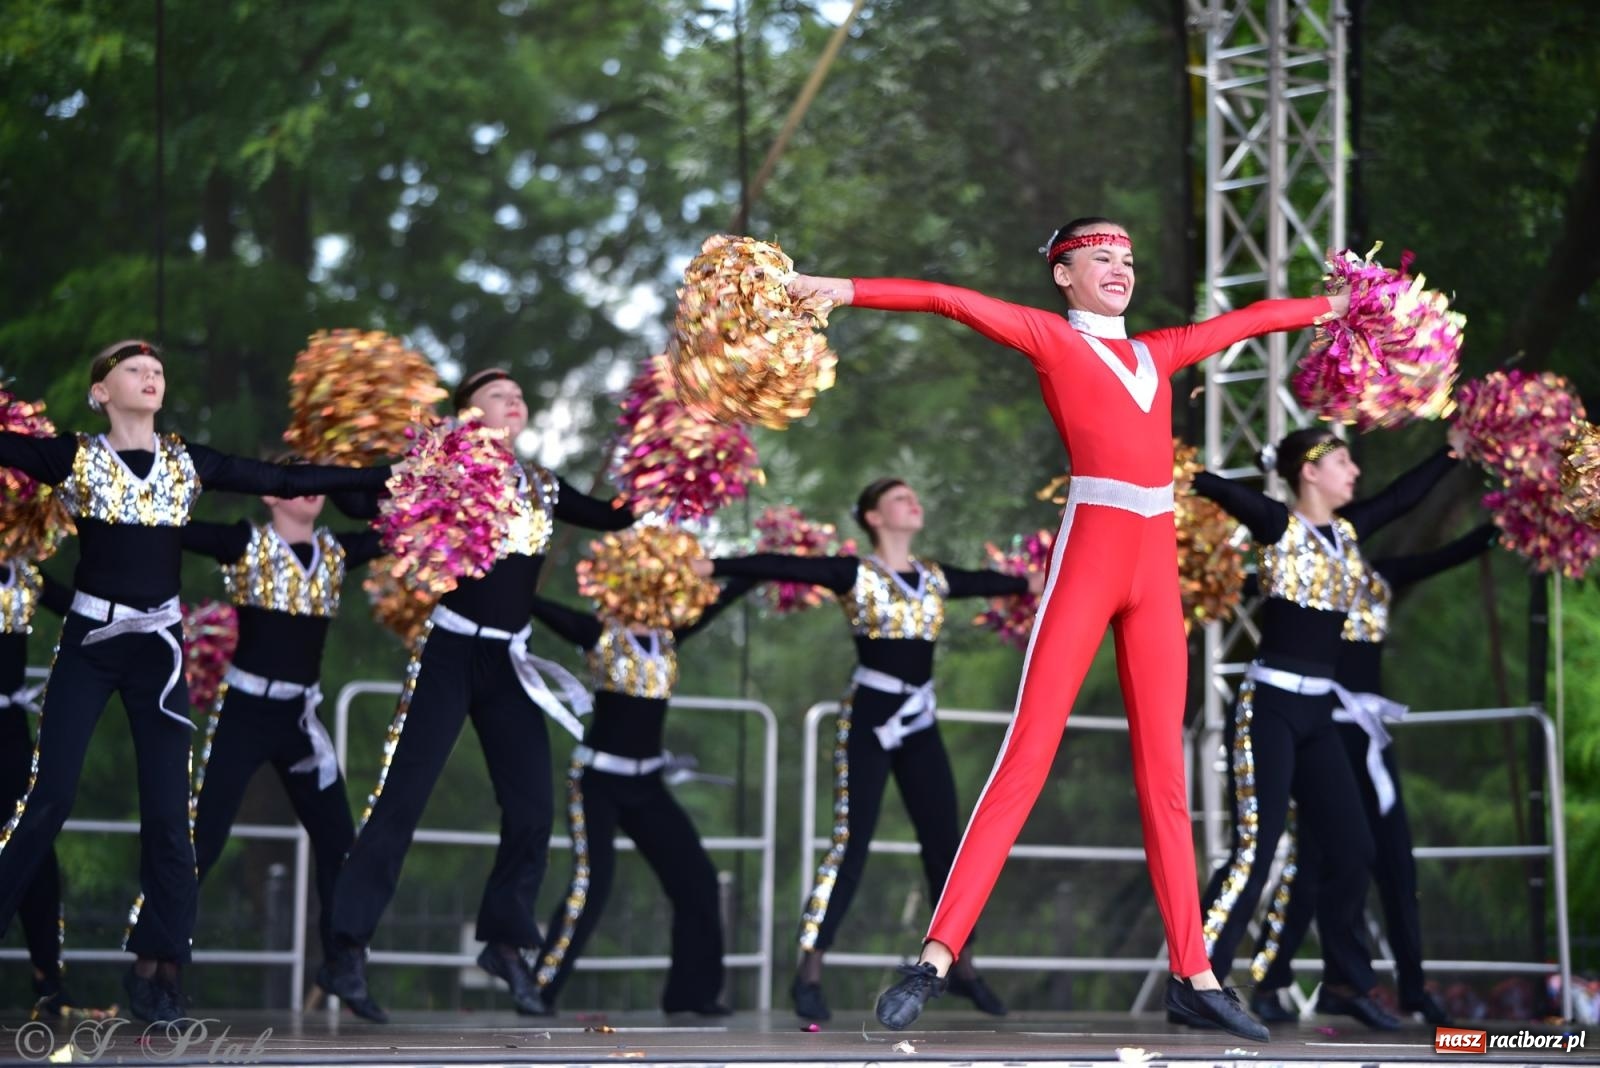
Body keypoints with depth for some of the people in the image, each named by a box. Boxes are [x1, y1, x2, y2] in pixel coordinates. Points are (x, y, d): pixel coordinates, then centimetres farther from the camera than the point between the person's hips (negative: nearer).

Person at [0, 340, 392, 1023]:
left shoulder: (187, 463, 7)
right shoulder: (73, 457, -1)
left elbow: (287, 480, 8)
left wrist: (390, 475, 5)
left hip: (158, 644, 3)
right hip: (89, 639, -3)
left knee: (167, 809, -1)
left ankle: (156, 965, 6)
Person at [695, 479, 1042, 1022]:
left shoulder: (935, 577, 11)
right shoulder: (855, 574, -6)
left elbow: (984, 582, 30)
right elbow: (783, 567, -16)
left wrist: (1032, 583, 44)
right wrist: (712, 566, -25)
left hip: (920, 725, 6)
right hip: (868, 720, -6)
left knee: (944, 845, 9)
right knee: (849, 846, -9)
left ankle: (961, 967, 22)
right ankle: (809, 973, -5)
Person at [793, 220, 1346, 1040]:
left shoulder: (1158, 352, 22)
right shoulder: (1050, 338, 7)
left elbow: (1245, 320, 34)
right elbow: (953, 301, -3)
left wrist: (1332, 306, 46)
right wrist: (847, 291, -13)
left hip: (1157, 564, 5)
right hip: (1088, 555, -5)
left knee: (1164, 772, 6)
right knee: (1026, 755, -10)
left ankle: (1191, 973, 8)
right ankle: (936, 957, -10)